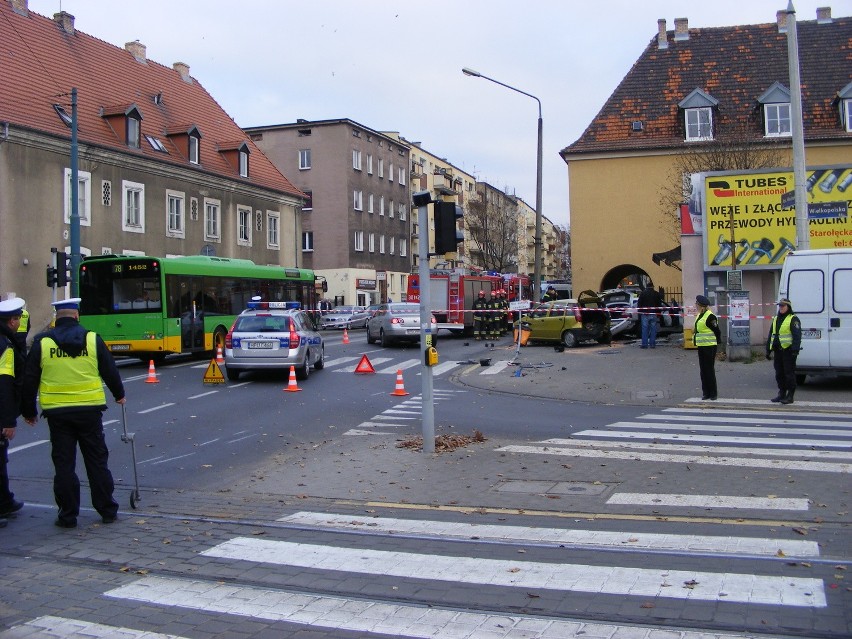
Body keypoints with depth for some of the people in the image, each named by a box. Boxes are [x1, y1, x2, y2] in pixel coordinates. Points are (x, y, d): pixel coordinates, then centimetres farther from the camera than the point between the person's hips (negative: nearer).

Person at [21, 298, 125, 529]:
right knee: (97, 461, 9)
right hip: (89, 410, 0)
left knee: (63, 464, 6)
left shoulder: (42, 343, 0)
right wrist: (119, 394, 25)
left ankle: (68, 515, 10)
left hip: (57, 413, 0)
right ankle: (107, 510, 14)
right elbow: (110, 371, 7)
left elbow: (29, 380, 3)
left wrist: (28, 411, 15)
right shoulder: (92, 339, -1)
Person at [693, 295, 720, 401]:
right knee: (703, 370, 10)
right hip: (701, 346, 9)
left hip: (709, 347, -9)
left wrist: (716, 344, -9)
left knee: (709, 370, -3)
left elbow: (716, 331, -13)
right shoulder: (699, 316, 13)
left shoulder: (710, 316, -14)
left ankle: (713, 393, 6)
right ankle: (706, 393, 17)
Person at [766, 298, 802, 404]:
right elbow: (770, 335, 21)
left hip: (788, 351, -8)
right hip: (778, 351, 8)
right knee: (779, 373, 11)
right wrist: (768, 350, 17)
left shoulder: (793, 319, -6)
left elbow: (797, 336, -13)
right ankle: (781, 393, 21)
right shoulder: (775, 319, 17)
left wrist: (795, 350, -20)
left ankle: (790, 396, 1)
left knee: (789, 373, -4)